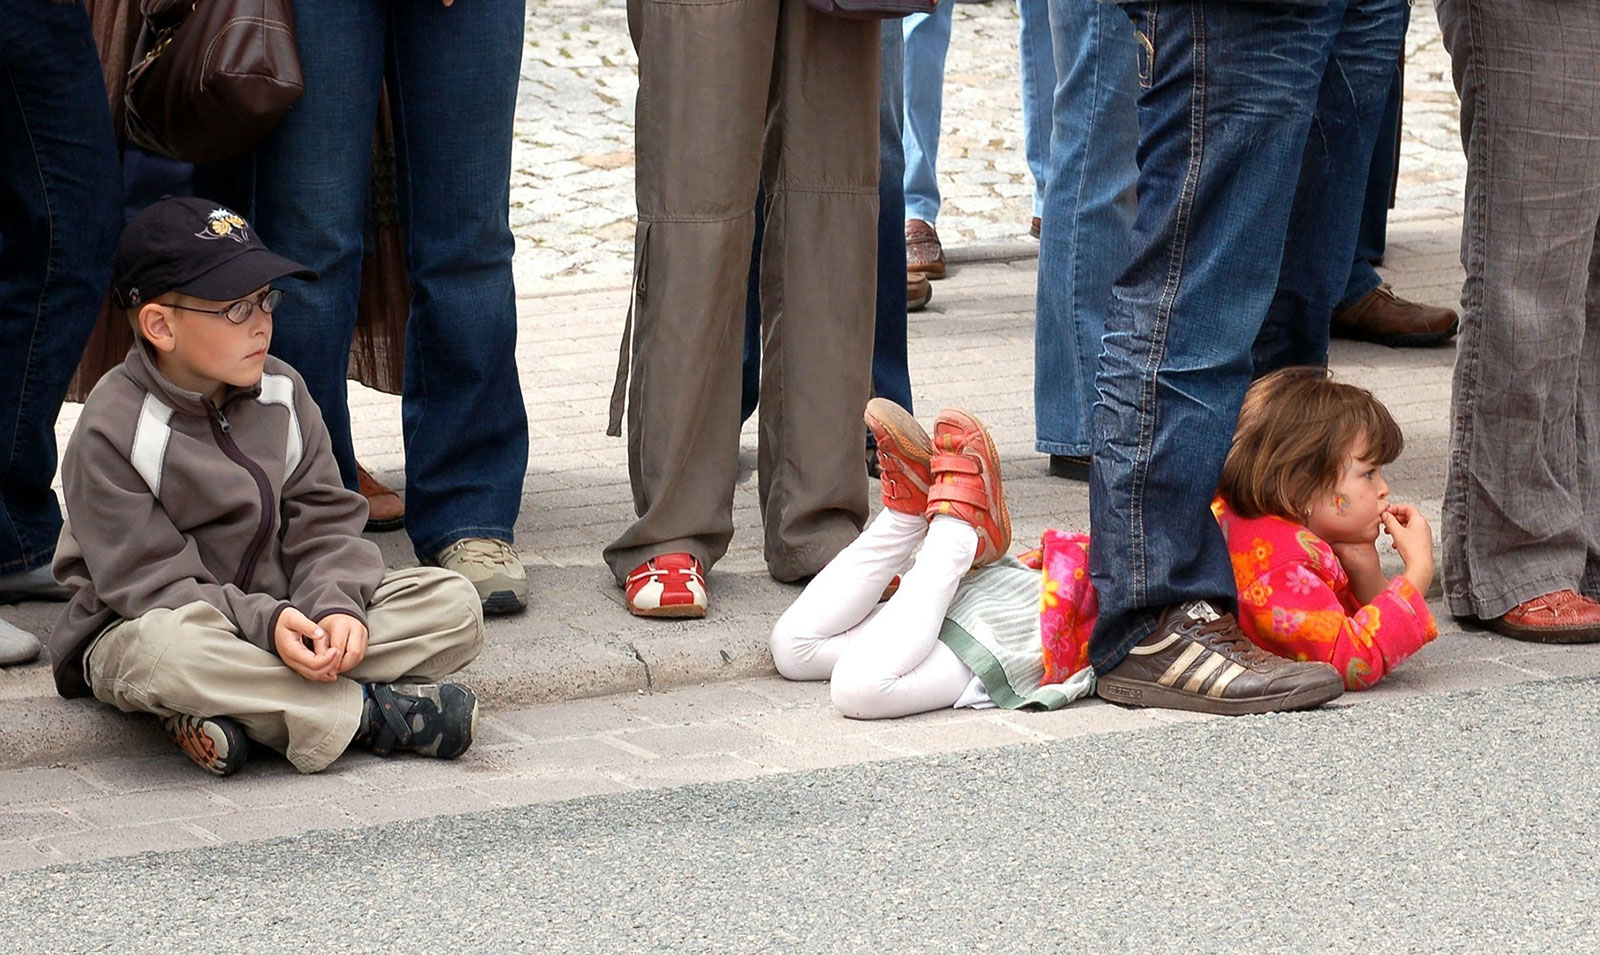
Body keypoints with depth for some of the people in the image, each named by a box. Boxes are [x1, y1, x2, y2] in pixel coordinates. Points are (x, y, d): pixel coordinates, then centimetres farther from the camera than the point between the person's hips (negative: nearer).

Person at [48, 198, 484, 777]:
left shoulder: (282, 393, 3)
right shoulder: (111, 431, -15)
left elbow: (325, 523, 2)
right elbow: (148, 581, -19)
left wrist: (336, 605, -20)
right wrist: (264, 623, -33)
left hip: (285, 613, 6)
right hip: (137, 627, -5)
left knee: (454, 604, -13)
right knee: (167, 648, -43)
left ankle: (243, 709, -29)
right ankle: (368, 711, -30)